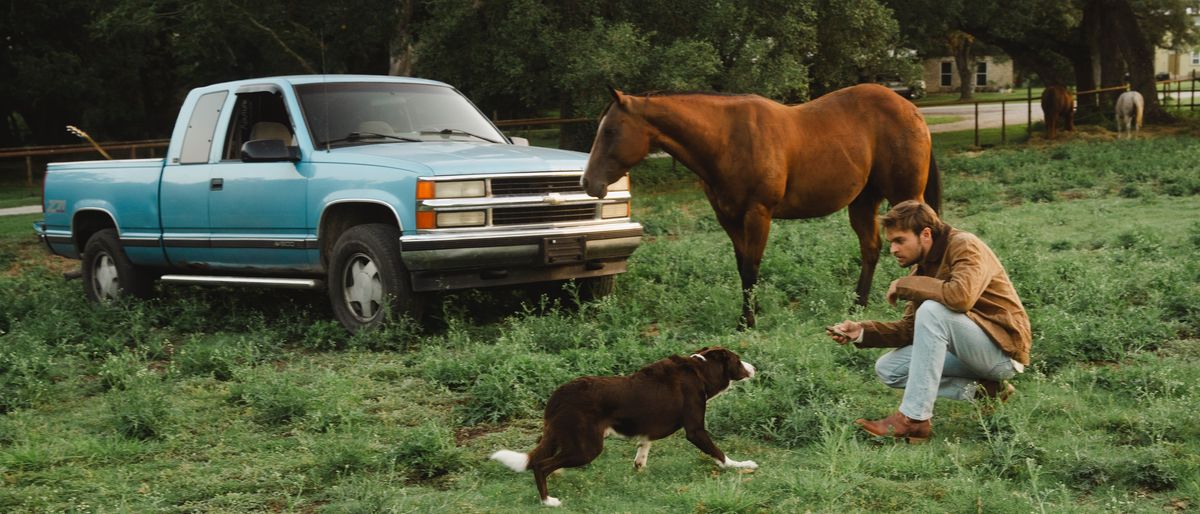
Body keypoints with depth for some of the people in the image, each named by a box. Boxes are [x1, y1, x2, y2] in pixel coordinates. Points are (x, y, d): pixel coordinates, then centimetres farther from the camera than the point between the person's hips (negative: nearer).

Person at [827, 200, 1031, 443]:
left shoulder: (965, 246, -15)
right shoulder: (922, 266, 8)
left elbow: (961, 296, -36)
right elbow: (910, 328, 7)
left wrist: (904, 285, -23)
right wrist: (862, 331, -8)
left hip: (1003, 349, -9)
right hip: (972, 353, 9)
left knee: (932, 310, -30)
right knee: (887, 368, -1)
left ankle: (914, 419, -29)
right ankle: (981, 391, -3)